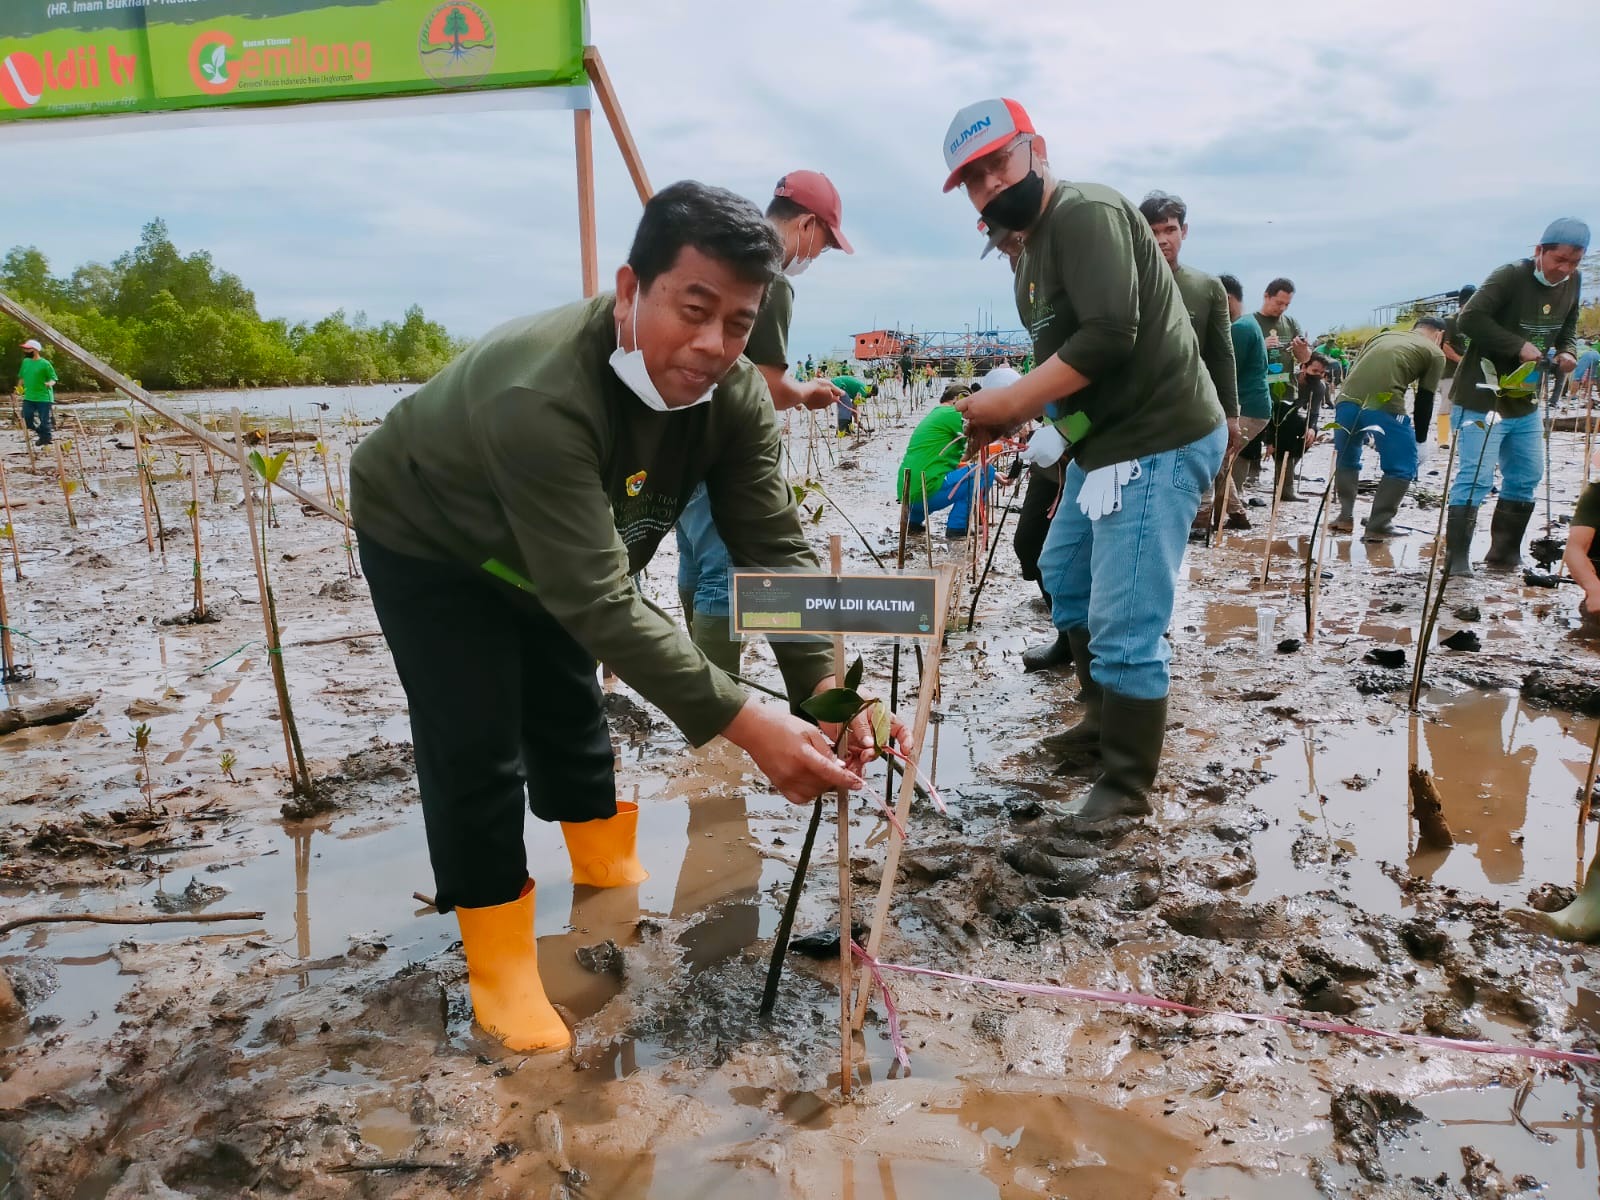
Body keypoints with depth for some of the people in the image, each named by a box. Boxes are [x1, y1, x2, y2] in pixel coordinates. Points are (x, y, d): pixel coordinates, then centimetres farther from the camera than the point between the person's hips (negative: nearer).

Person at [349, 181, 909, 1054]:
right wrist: (745, 724, -50)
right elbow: (601, 602, -47)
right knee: (476, 750, -9)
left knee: (570, 715, 19)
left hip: (549, 552, 6)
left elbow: (776, 547, -24)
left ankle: (612, 879, 40)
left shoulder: (732, 395, -24)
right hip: (425, 543, -6)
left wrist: (823, 687, -38)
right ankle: (496, 957, 11)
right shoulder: (540, 397, -45)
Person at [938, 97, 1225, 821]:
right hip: (1105, 440, 11)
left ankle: (1126, 785, 7)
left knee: (1123, 621, -10)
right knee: (1065, 574, 24)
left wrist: (1008, 402, -20)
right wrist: (1006, 420, 3)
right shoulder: (1034, 252, 16)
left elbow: (1109, 336, -27)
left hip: (1159, 441, -11)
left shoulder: (1085, 213, -15)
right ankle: (1104, 721, 40)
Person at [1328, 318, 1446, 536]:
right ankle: (1378, 524, 11)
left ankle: (1345, 517, 30)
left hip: (1347, 399, 5)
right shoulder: (1435, 353, 18)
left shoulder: (1383, 335, 31)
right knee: (1402, 467, 12)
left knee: (1346, 459, 26)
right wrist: (1420, 439, 22)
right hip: (1384, 405, -5)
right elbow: (1425, 400, 14)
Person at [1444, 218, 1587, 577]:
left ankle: (1504, 555, 25)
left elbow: (1568, 329, 17)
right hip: (1481, 399, -8)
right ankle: (1457, 559, -6)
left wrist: (1567, 352, -5)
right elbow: (1470, 318, -26)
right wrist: (1518, 346, -29)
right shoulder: (1510, 277, -17)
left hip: (1525, 402, 8)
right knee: (1475, 478, -12)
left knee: (1526, 478, 14)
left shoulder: (1571, 284, 6)